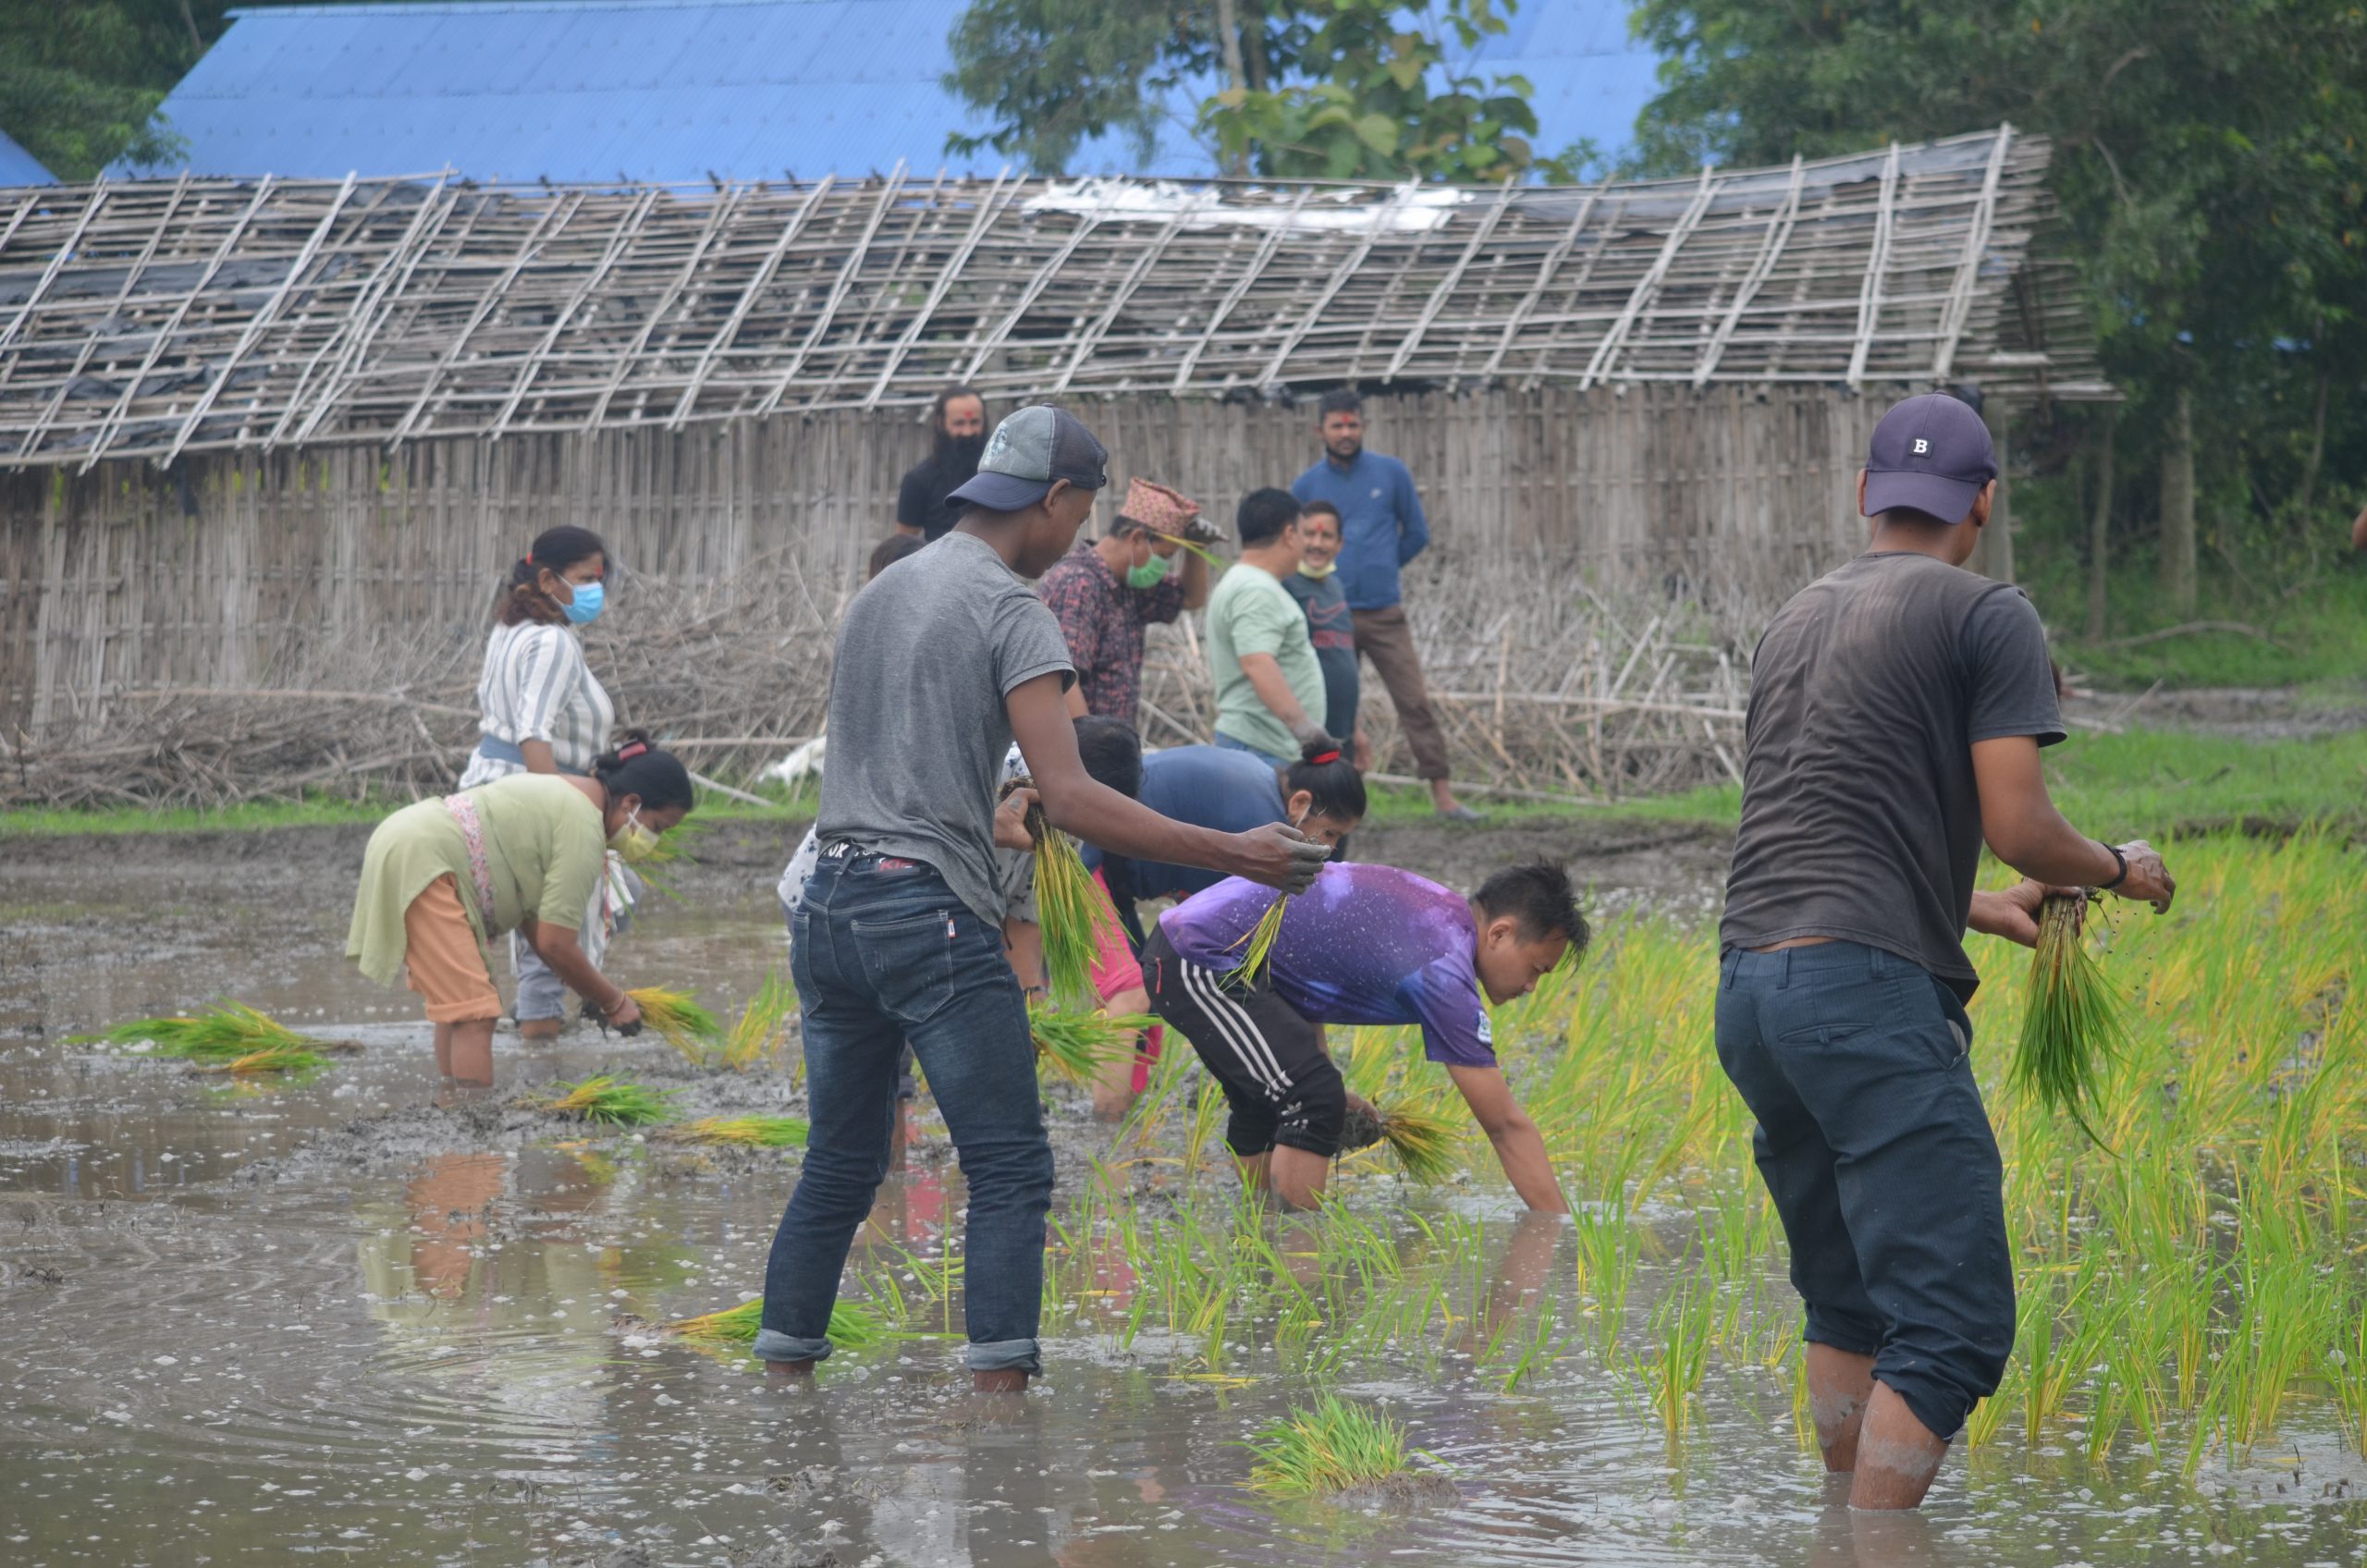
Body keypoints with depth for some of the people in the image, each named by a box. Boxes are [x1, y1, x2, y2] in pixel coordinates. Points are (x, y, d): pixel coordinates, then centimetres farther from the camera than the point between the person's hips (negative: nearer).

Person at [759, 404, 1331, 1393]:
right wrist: (1232, 856, -14)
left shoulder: (878, 594, 18)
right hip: (929, 912, -8)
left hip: (828, 903, 8)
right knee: (1010, 1171, -5)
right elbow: (1068, 799, -16)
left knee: (838, 1172, 14)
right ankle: (999, 1390, -12)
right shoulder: (1010, 608, -7)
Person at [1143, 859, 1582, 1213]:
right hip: (1201, 961, -11)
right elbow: (1507, 1126, -19)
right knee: (1314, 1102, -18)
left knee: (1263, 1105, 23)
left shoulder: (1441, 907, 8)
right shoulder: (1443, 972, -21)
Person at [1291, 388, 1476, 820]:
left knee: (1416, 702, -4)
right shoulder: (1306, 486, 3)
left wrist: (1380, 569, 10)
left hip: (1385, 613, 0)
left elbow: (1417, 534, 10)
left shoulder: (1391, 473, 2)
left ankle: (1442, 795, -3)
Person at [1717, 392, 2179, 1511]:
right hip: (1871, 993, -8)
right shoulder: (1986, 617, -1)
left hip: (1751, 987, 8)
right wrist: (2121, 871, 13)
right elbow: (2018, 825, -8)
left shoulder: (1796, 620, 21)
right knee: (1953, 1325, -9)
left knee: (1849, 1309, 17)